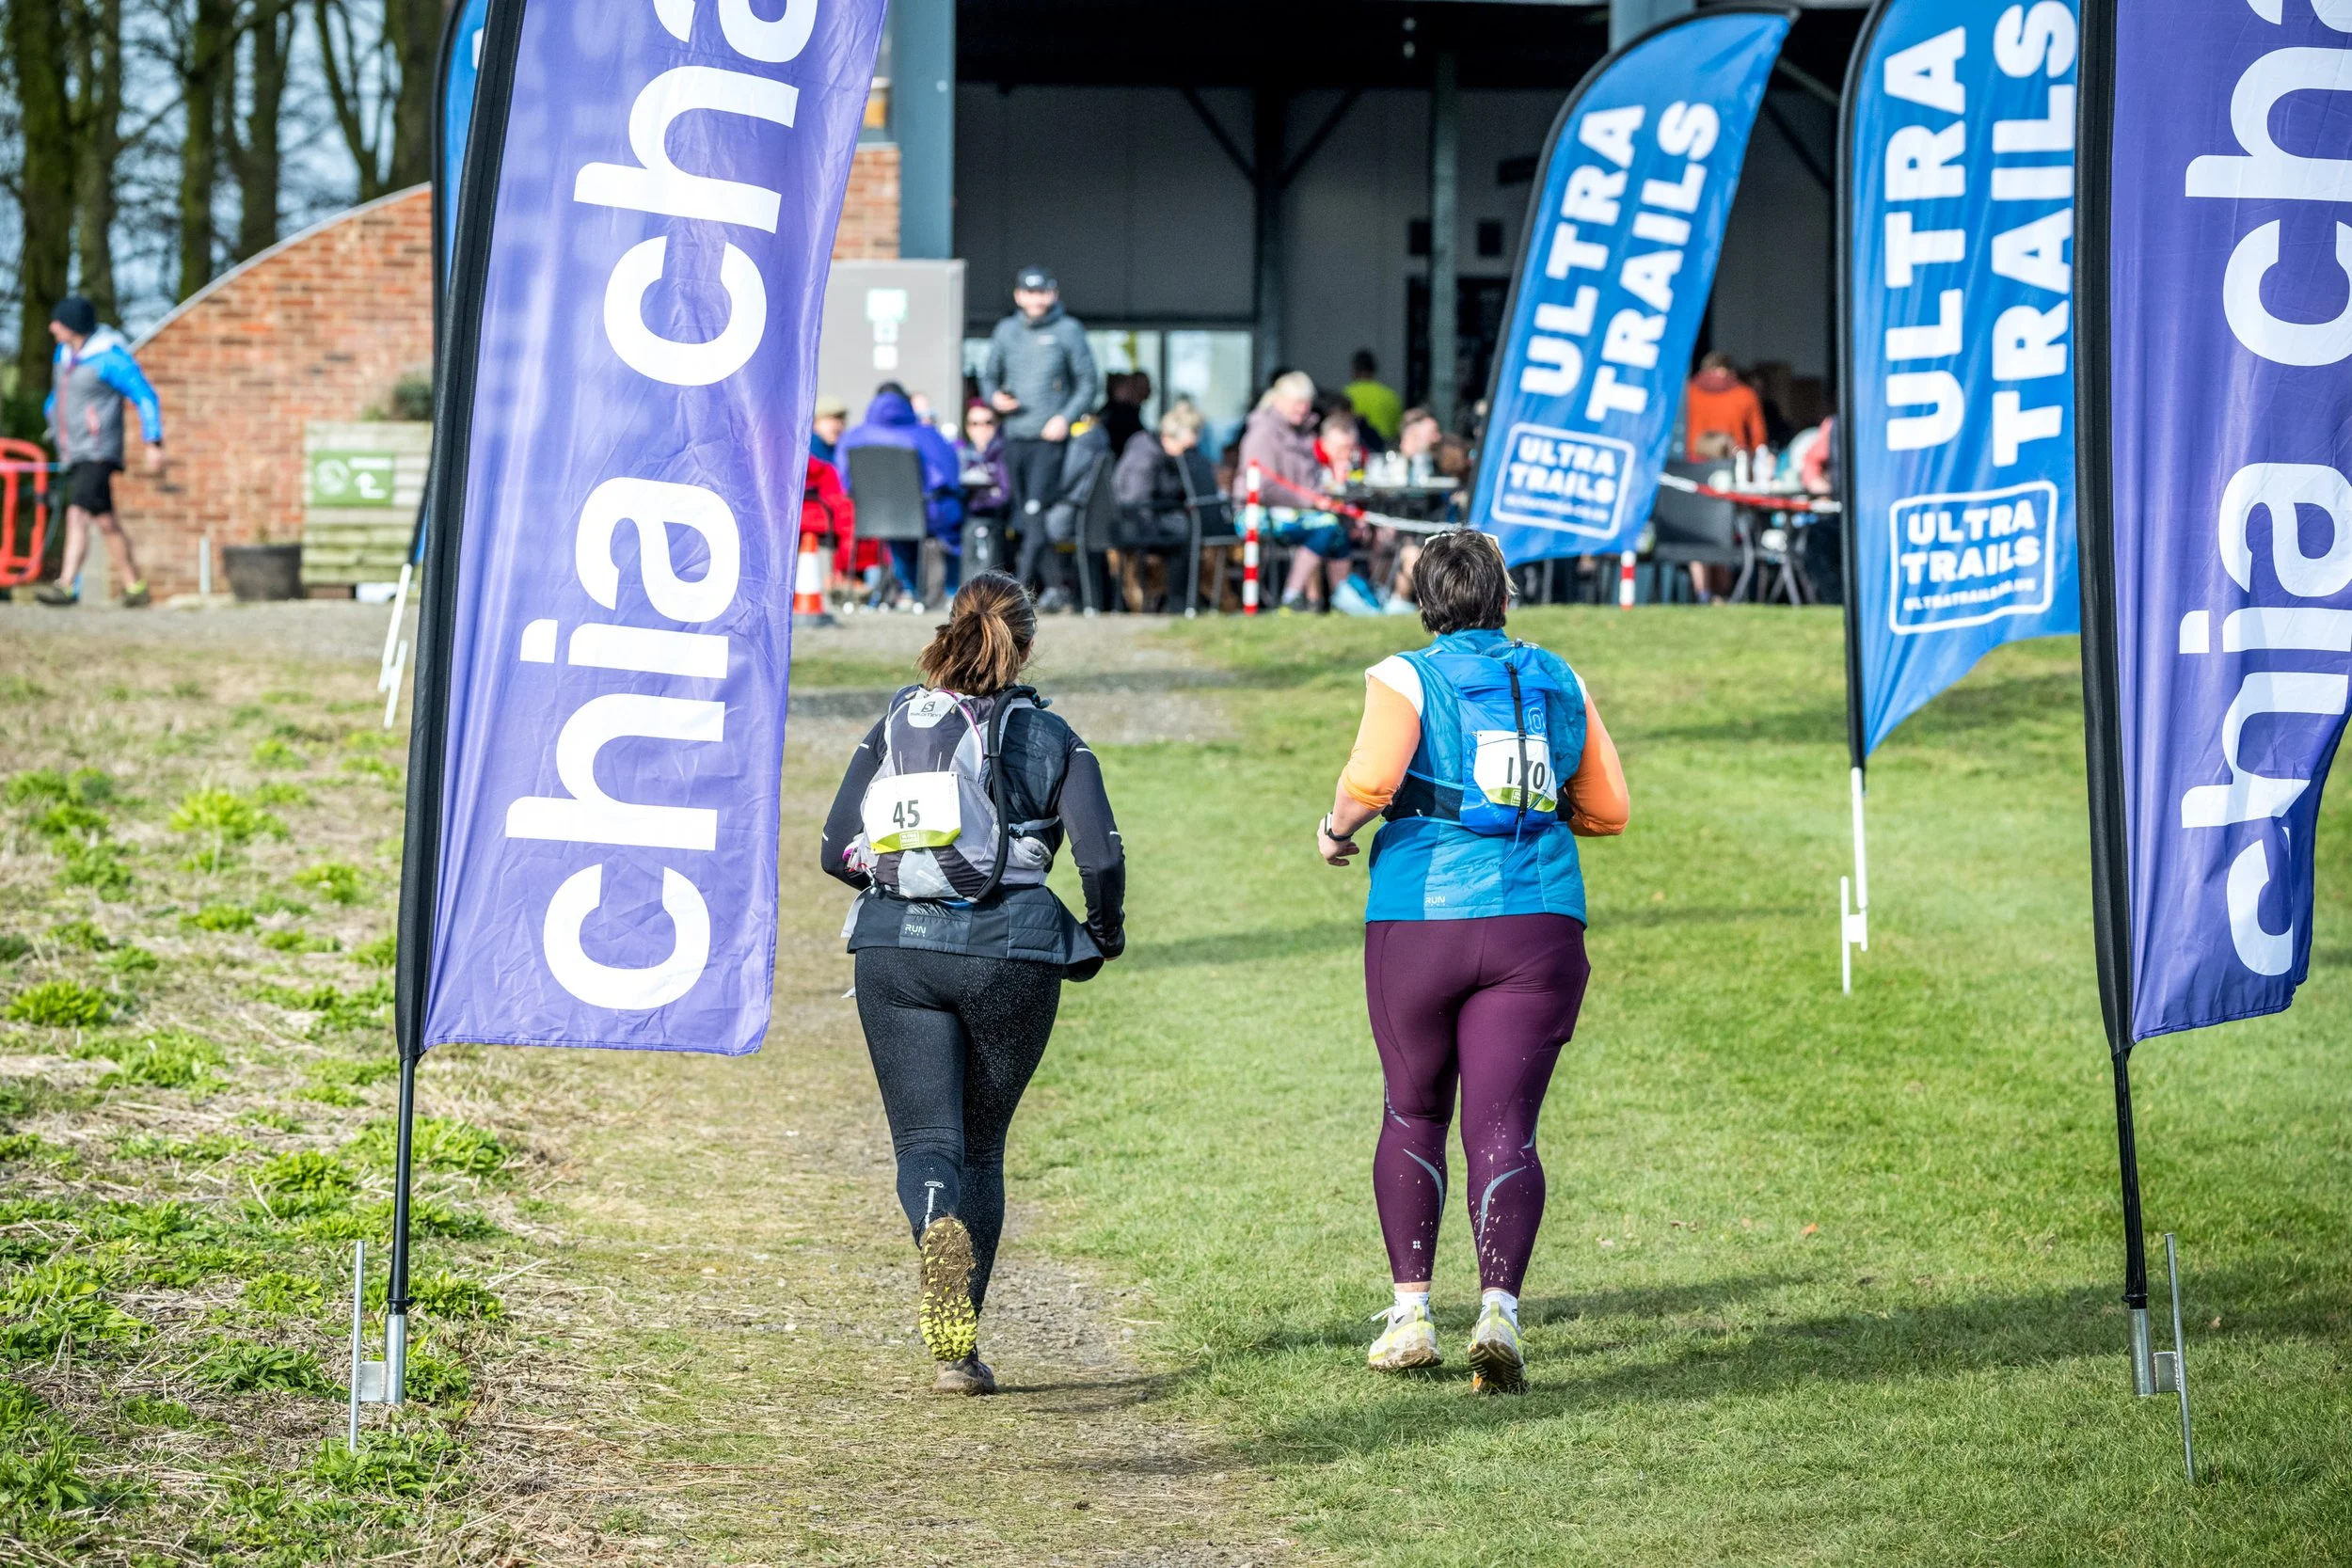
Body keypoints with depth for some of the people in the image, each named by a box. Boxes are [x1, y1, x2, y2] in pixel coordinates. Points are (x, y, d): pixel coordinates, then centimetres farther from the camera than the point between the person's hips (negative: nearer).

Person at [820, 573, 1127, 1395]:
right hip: (1008, 955, 0)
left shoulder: (894, 727, 8)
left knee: (925, 1140, -1)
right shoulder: (1049, 738, 2)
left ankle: (937, 1228, -38)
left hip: (895, 950, 0)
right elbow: (1101, 856, -8)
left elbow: (837, 850, 7)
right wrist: (1103, 937, 10)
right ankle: (959, 1348, 14)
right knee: (981, 1146, 15)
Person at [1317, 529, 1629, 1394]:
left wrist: (1336, 828, 1)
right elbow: (1609, 809, 13)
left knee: (1412, 1115, 15)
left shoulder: (1406, 678, -1)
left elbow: (1370, 779, -18)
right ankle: (1499, 1310, -17)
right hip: (1540, 925, 2)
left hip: (1420, 924, -2)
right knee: (1503, 1129, -1)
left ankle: (1411, 1315, 15)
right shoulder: (1559, 682, 11)